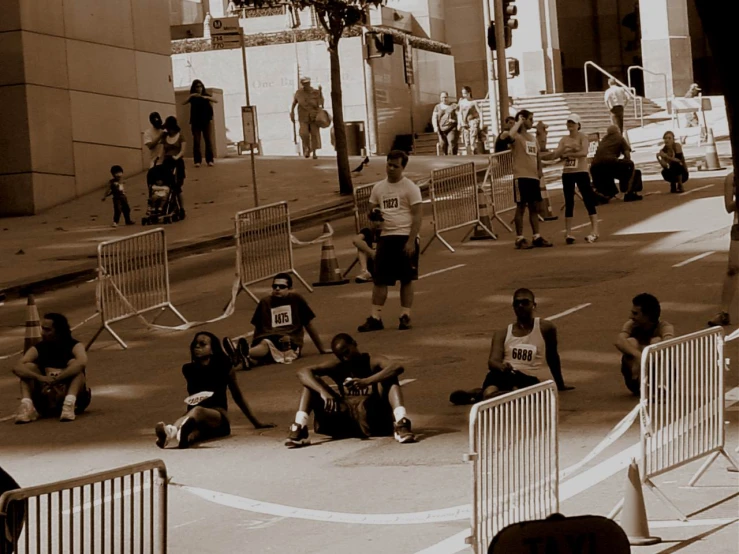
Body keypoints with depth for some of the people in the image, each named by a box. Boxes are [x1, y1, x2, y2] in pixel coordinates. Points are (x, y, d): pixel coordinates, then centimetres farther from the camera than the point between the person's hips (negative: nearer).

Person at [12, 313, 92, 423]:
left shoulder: (74, 346, -8)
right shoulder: (38, 349, 0)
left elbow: (82, 363, -33)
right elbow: (17, 368, -18)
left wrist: (55, 380, -39)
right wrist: (41, 378, -35)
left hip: (76, 397, -3)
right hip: (47, 399, 3)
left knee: (74, 363, -24)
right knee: (28, 367, -13)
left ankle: (69, 403, -46)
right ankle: (26, 406, -36)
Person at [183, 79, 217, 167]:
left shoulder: (206, 95, 7)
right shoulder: (192, 97, 7)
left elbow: (216, 101, -7)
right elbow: (183, 103, -7)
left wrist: (207, 97, -23)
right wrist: (190, 96, -20)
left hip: (206, 121, 0)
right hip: (196, 122, 0)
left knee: (208, 141, -3)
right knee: (196, 141, -6)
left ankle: (209, 160, -1)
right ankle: (197, 161, -8)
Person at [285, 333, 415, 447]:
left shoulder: (372, 362, -2)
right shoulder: (337, 367, 6)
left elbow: (397, 368, -24)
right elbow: (303, 372, -9)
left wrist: (367, 382, -36)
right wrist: (323, 391, -28)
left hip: (374, 420, -3)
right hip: (344, 421, 3)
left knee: (389, 378, -20)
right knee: (312, 381, -5)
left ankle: (400, 425, -42)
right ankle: (299, 429, -25)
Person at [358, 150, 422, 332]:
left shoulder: (410, 187, -5)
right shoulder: (378, 188, 11)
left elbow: (417, 216, -9)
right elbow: (371, 210, 20)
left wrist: (411, 240, -17)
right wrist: (373, 216, -6)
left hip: (405, 237, -5)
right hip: (385, 237, 5)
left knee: (406, 280, 3)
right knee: (379, 279, 0)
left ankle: (405, 316, 9)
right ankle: (375, 318, 2)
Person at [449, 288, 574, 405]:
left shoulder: (545, 328, 10)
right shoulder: (502, 334, 15)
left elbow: (552, 357, 22)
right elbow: (492, 361, 0)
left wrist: (560, 384, 31)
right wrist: (501, 366, -25)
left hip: (528, 379, -1)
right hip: (503, 374, 1)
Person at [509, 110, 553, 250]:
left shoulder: (532, 138, 18)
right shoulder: (517, 137, -7)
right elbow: (509, 136, -32)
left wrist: (539, 170, 9)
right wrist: (519, 122, -19)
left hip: (533, 176, 8)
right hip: (521, 176, -8)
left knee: (534, 207, 10)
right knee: (521, 207, -4)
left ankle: (537, 237, 15)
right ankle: (520, 239, 0)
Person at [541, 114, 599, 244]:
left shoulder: (582, 137, -3)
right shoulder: (564, 140, 10)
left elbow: (584, 152, -19)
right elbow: (556, 155, 1)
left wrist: (569, 153, -22)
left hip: (581, 172, -4)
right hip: (567, 173, 5)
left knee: (588, 200, -5)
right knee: (569, 202, 5)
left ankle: (594, 231, -3)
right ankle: (568, 233, 7)